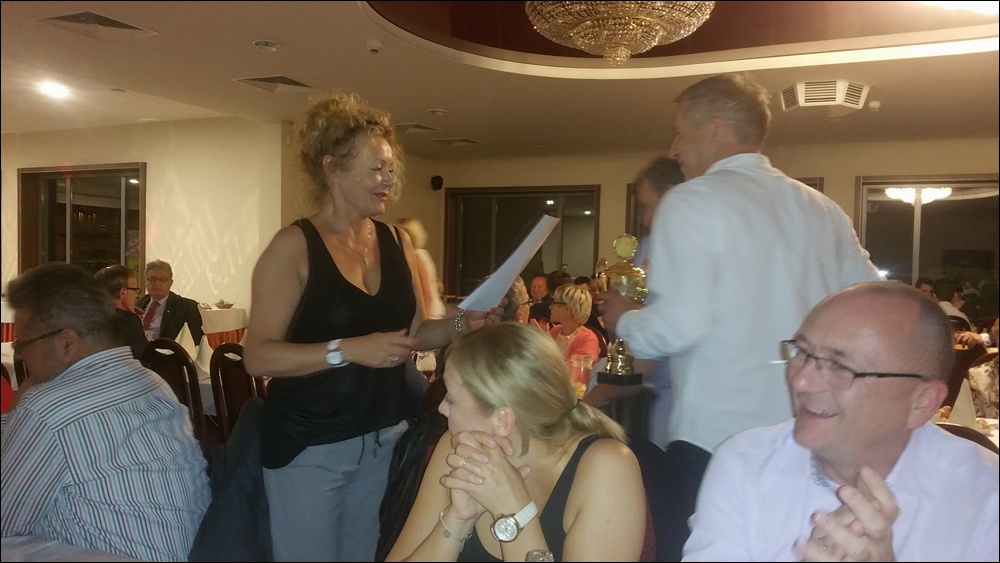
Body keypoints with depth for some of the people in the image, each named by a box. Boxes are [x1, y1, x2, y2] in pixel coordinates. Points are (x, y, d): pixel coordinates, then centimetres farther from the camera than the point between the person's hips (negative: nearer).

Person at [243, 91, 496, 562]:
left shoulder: (397, 242, 3)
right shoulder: (295, 246, -13)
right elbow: (257, 356, -18)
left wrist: (462, 323, -7)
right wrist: (348, 350, -27)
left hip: (384, 437, 5)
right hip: (309, 445, -5)